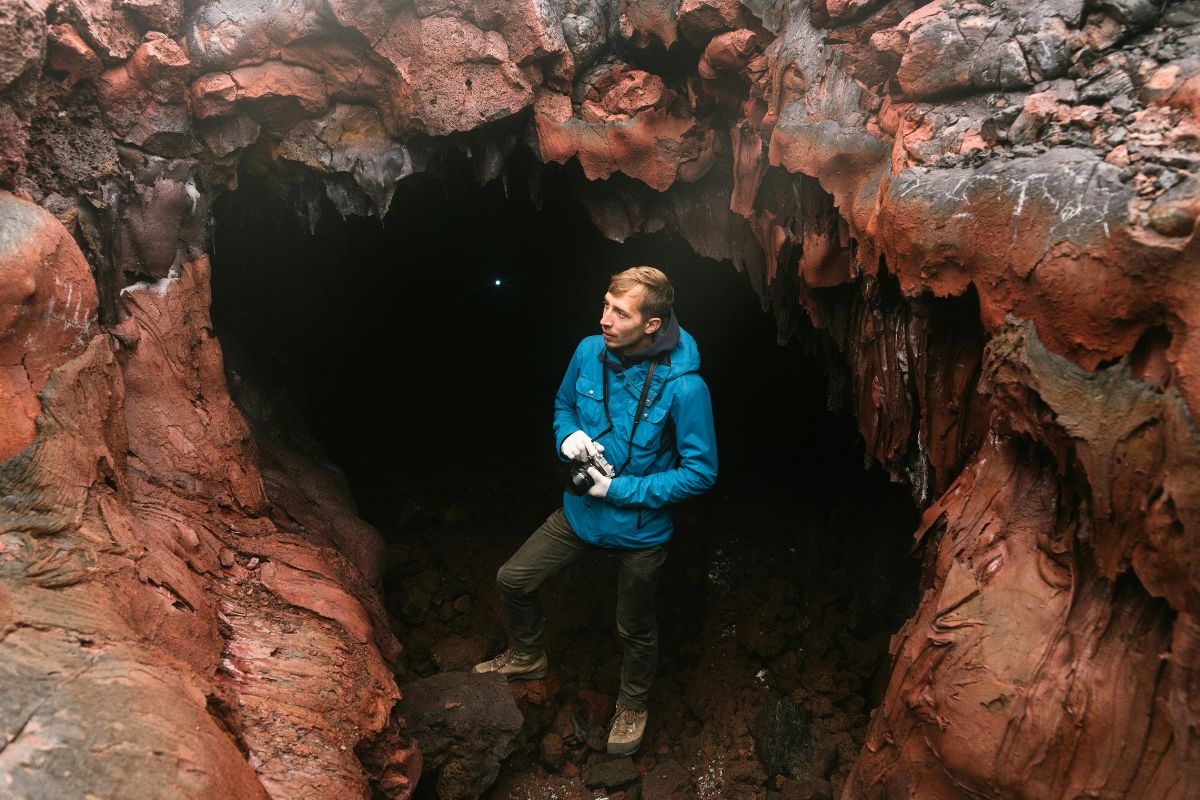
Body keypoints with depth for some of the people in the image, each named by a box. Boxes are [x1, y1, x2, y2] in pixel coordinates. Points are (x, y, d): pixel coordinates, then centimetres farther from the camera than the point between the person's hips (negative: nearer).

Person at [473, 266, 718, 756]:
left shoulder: (683, 386, -29)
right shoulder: (589, 352, -13)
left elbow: (701, 472, -21)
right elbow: (564, 404, 8)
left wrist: (621, 489, -23)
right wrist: (568, 435, -16)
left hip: (639, 530, -4)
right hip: (580, 511, 5)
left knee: (635, 629, 18)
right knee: (513, 579, 13)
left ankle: (632, 706, 50)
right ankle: (526, 656, 46)